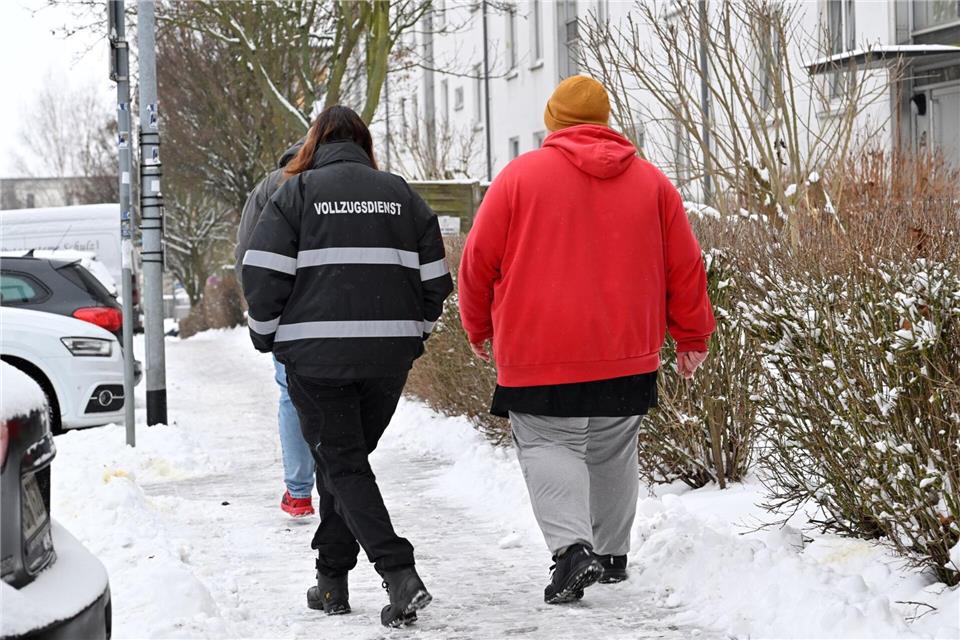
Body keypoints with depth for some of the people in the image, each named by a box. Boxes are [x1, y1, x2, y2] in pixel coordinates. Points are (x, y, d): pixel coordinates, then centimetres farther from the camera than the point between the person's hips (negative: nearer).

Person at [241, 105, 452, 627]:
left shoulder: (297, 192, 0)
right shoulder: (400, 194, 11)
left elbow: (264, 273, -6)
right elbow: (434, 279, 10)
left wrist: (268, 338, 8)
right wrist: (411, 337, 21)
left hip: (316, 353, -4)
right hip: (388, 357, 4)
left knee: (342, 465, -1)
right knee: (348, 459, 18)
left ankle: (400, 574, -17)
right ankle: (332, 579, 22)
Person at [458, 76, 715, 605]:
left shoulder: (520, 176, -2)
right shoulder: (650, 182, 8)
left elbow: (479, 261, 2)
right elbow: (684, 266, 11)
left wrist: (478, 326, 17)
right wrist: (692, 337, 22)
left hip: (539, 352, -4)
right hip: (628, 354, 4)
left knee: (548, 447, 0)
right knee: (613, 452, 18)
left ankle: (571, 547, -21)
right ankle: (612, 553, 26)